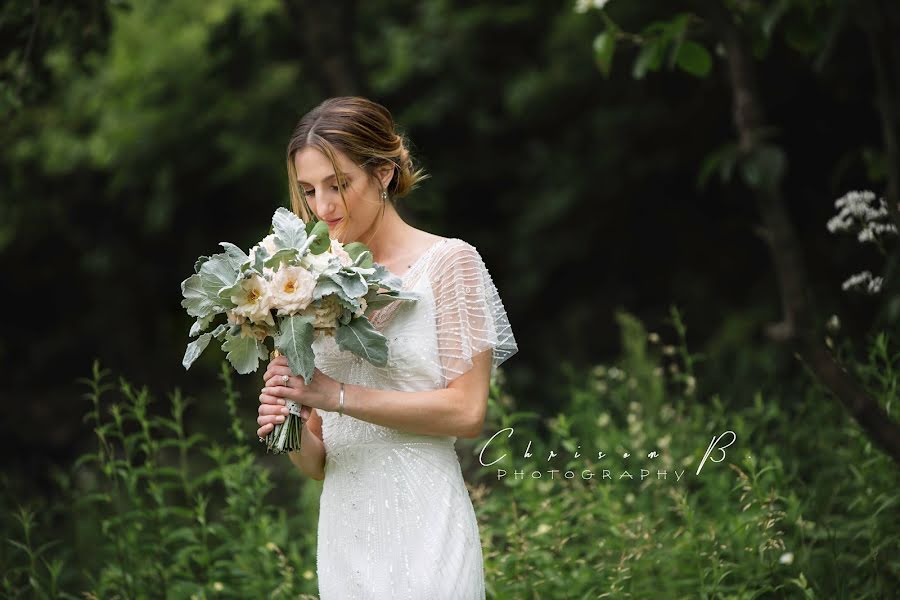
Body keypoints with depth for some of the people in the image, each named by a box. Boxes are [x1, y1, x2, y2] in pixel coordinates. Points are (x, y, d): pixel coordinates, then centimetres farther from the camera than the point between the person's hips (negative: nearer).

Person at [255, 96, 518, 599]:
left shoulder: (449, 262, -1)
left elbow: (467, 411, -11)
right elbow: (319, 460, 13)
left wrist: (337, 395, -15)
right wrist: (292, 434, -10)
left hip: (422, 533, -4)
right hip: (343, 537, 5)